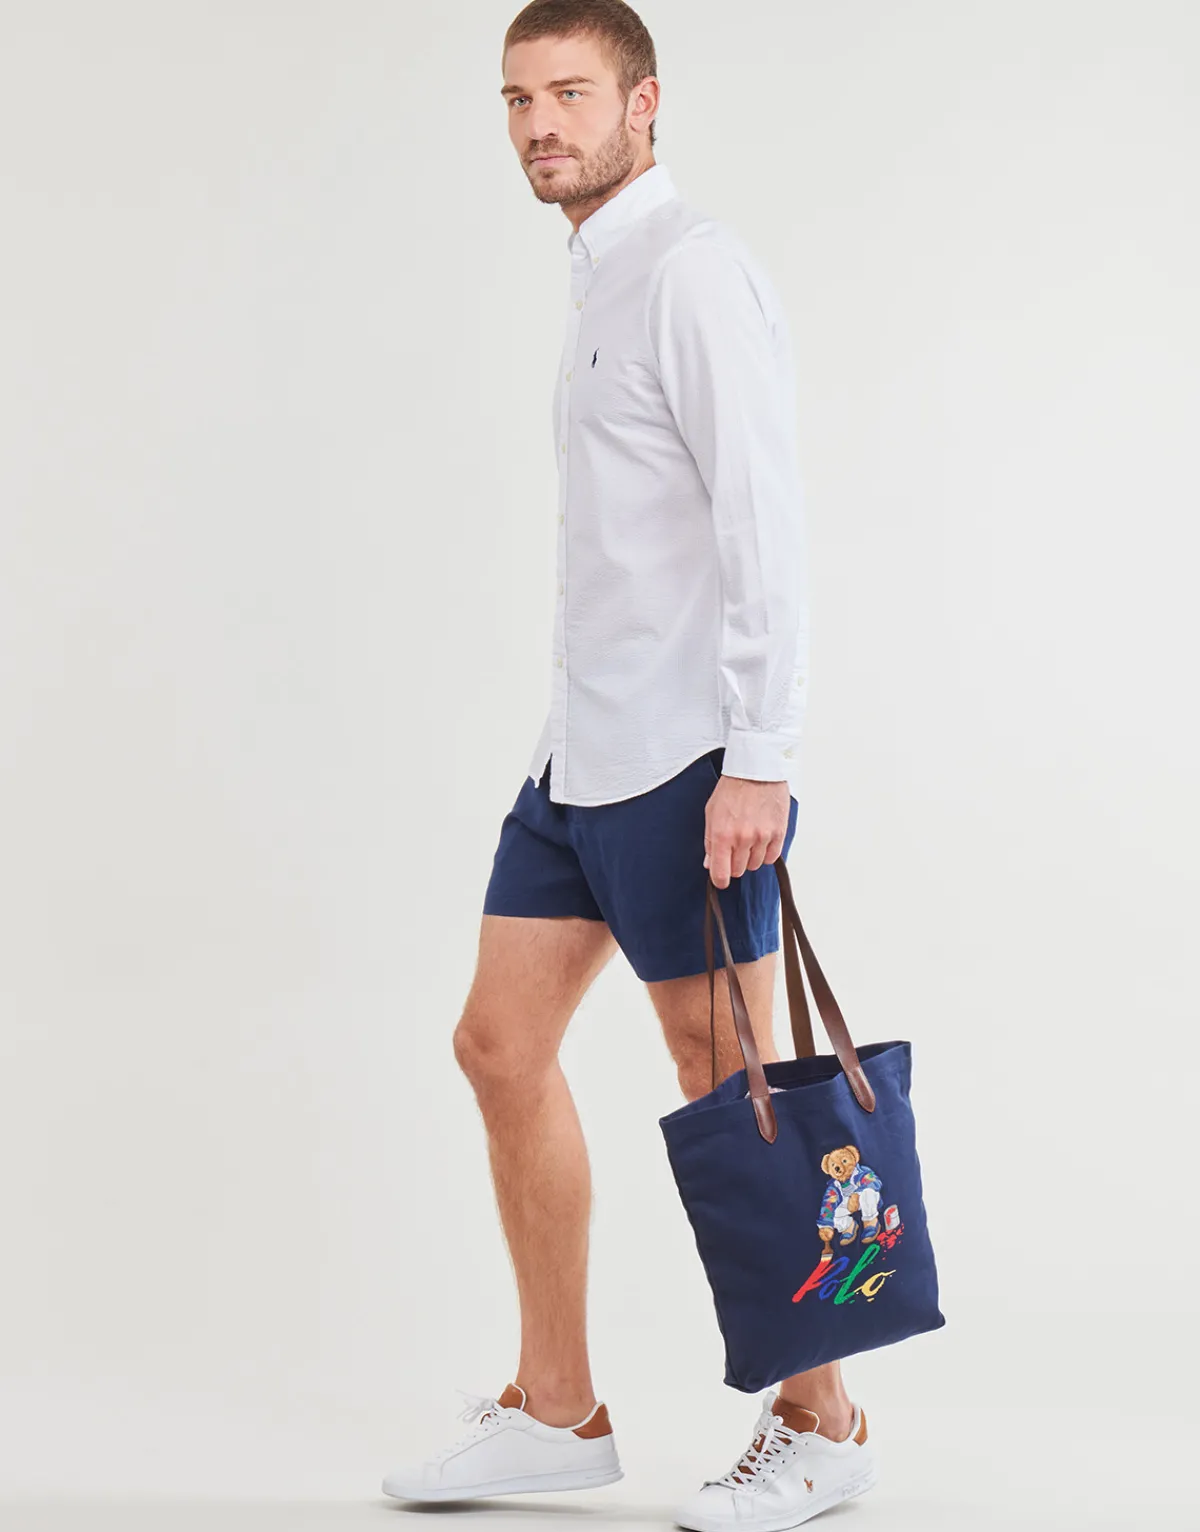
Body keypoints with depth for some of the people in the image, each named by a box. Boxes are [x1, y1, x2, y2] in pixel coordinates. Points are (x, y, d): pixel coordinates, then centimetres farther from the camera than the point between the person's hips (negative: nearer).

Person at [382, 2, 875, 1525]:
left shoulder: (691, 270, -11)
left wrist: (760, 762, -23)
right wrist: (575, 727, 17)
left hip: (684, 761, -9)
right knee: (501, 1044, 10)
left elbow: (763, 526, -18)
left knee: (725, 1084, -1)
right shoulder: (599, 280, 17)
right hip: (581, 753, 9)